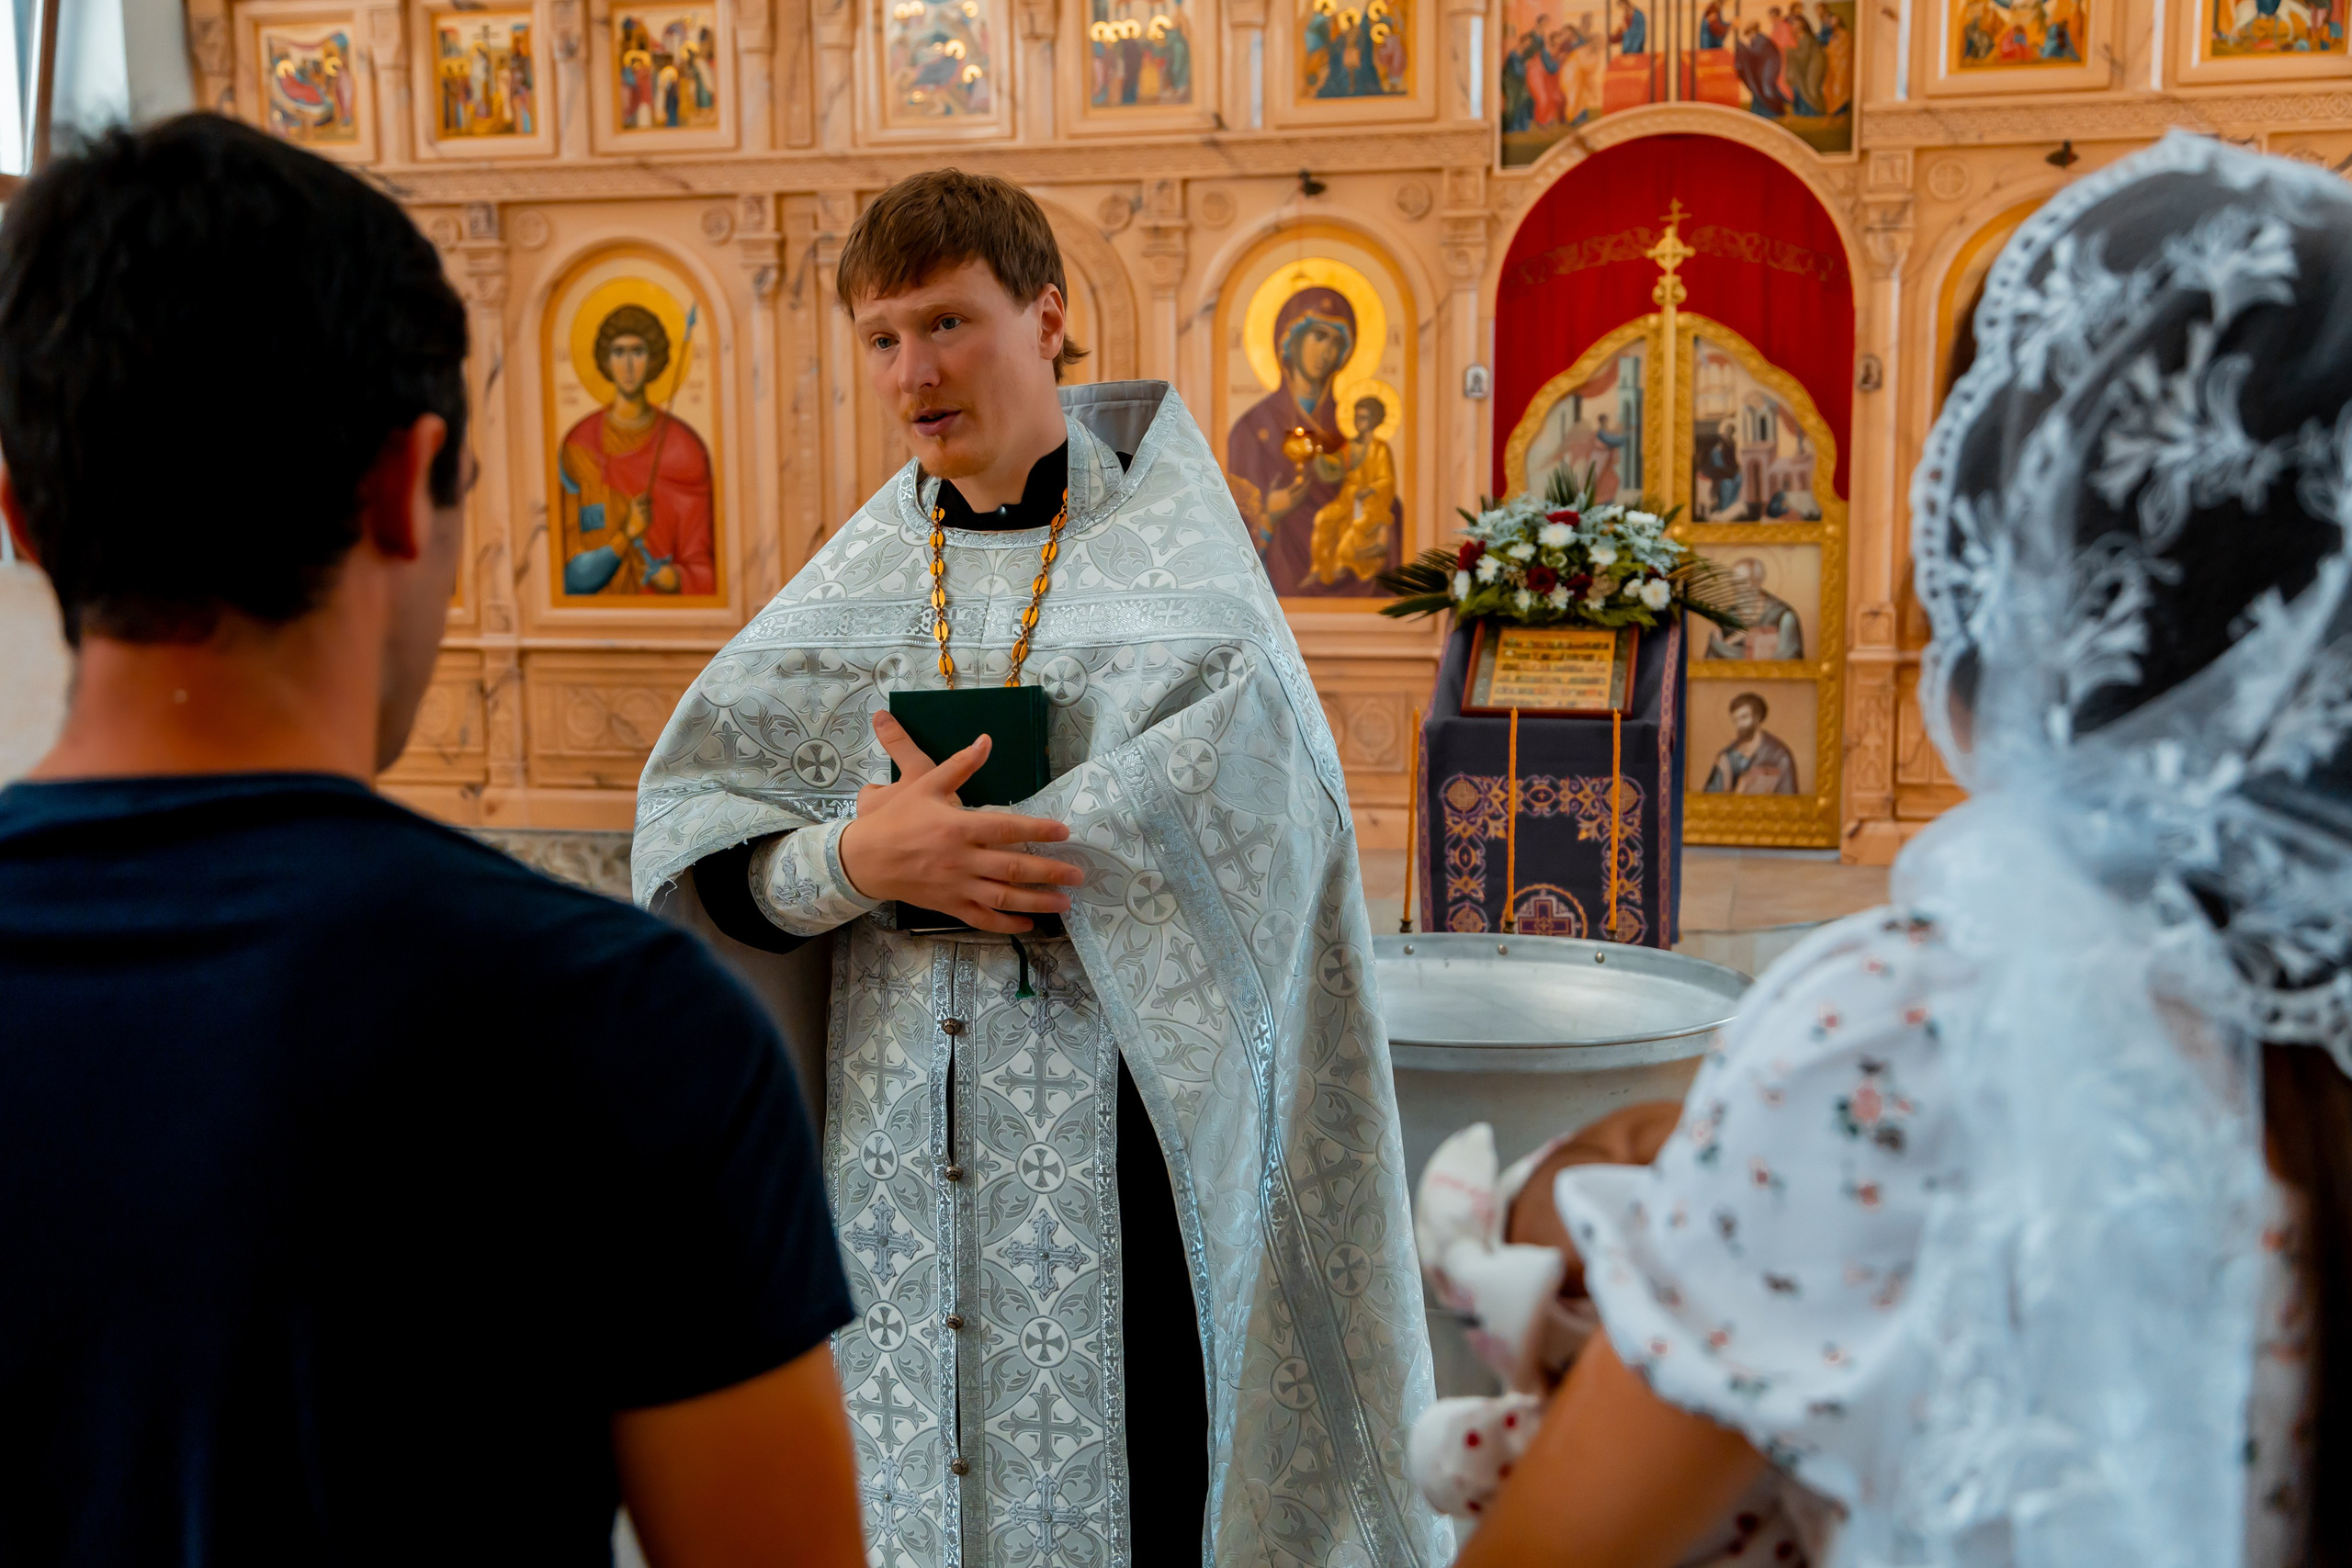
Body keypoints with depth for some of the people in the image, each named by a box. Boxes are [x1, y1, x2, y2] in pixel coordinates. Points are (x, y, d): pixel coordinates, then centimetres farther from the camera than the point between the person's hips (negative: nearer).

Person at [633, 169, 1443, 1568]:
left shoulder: (1167, 548, -2)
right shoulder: (858, 584, 7)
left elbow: (1246, 806, -18)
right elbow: (700, 859, 0)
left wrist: (954, 849, -16)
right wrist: (864, 861, -20)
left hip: (1118, 1115, -3)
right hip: (906, 1126, 3)